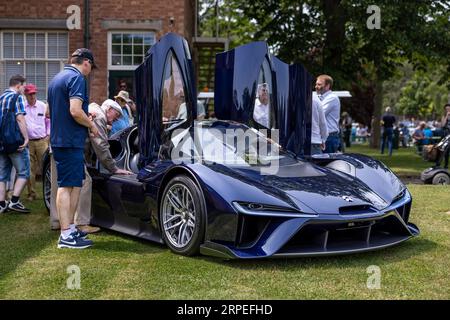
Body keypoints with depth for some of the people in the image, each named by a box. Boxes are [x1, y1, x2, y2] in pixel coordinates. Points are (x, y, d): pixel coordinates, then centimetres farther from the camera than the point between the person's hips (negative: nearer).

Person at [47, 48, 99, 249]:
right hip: (71, 141, -10)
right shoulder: (77, 78, -12)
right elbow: (75, 111, -24)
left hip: (58, 140, 10)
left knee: (76, 183, 16)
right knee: (67, 186, -8)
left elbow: (49, 112, 25)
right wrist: (92, 125, -7)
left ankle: (70, 227, 21)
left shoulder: (57, 78, 18)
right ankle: (66, 236, -5)